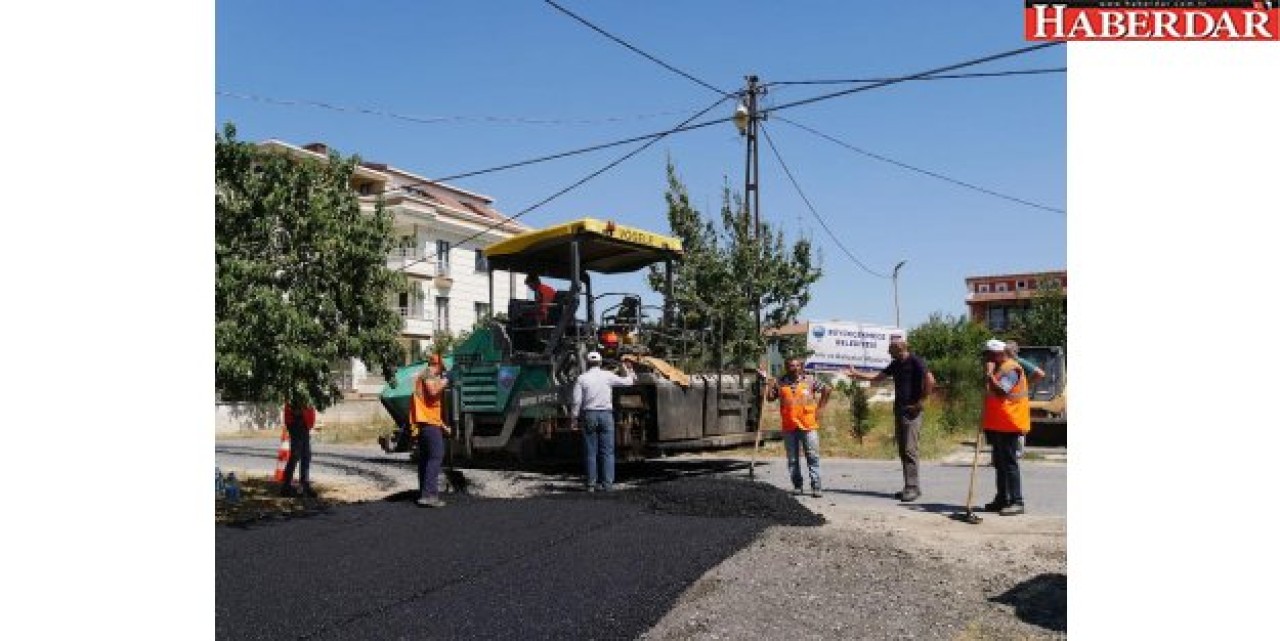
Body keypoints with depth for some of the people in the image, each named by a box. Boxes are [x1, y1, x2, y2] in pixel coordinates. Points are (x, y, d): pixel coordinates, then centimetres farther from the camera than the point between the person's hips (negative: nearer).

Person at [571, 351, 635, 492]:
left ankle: (591, 484, 4)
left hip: (589, 415, 0)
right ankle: (607, 483, -1)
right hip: (606, 414, 0)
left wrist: (575, 417, 5)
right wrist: (627, 370, 29)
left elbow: (577, 401, -3)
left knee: (590, 452, 4)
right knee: (607, 451, 2)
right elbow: (627, 381, 11)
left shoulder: (582, 378, 1)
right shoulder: (608, 376, 2)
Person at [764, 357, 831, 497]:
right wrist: (767, 381, -3)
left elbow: (827, 390, 9)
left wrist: (820, 407, 3)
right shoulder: (780, 382, 6)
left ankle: (816, 487, 1)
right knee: (792, 459, 8)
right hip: (789, 427, 2)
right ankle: (797, 486, 18)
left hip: (808, 425, -2)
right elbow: (770, 397, 5)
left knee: (812, 457, -2)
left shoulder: (810, 380, 3)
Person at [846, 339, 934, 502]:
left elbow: (930, 380, -20)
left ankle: (913, 487, -9)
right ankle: (909, 487, 13)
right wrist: (856, 374, 23)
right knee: (902, 450, 8)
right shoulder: (895, 364, 15)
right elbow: (878, 377, 24)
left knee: (910, 449, -11)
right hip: (899, 409, 9)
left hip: (912, 411, -8)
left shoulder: (916, 362, -9)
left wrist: (921, 401, -17)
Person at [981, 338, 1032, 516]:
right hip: (997, 425, 10)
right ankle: (1002, 499, 21)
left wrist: (989, 374, -21)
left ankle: (1016, 502, -5)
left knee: (1009, 462, -8)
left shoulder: (1011, 368, -13)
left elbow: (1000, 391, -27)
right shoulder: (999, 368, 18)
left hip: (1008, 425, -10)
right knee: (999, 463, 14)